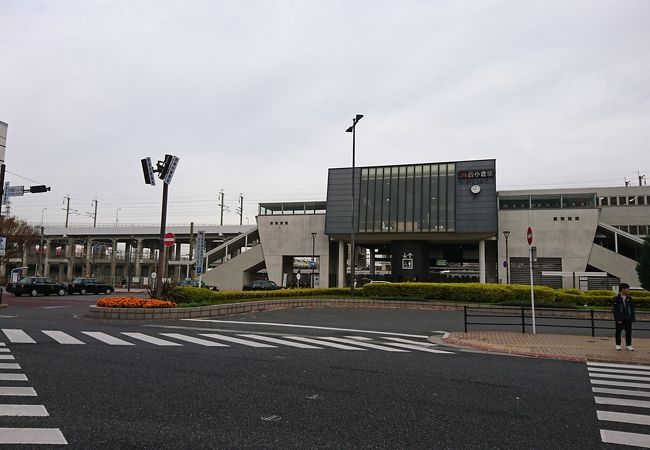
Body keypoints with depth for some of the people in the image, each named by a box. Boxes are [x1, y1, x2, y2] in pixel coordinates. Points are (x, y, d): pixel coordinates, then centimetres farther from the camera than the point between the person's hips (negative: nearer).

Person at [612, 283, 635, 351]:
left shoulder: (629, 298, 4)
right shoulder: (617, 298, -8)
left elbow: (632, 309, 7)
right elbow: (615, 310, -10)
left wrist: (632, 318, 1)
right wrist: (618, 319, -14)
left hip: (628, 318, 3)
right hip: (620, 319, -3)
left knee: (628, 331, 7)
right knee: (618, 332, 7)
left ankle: (628, 345, 18)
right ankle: (618, 345, 19)